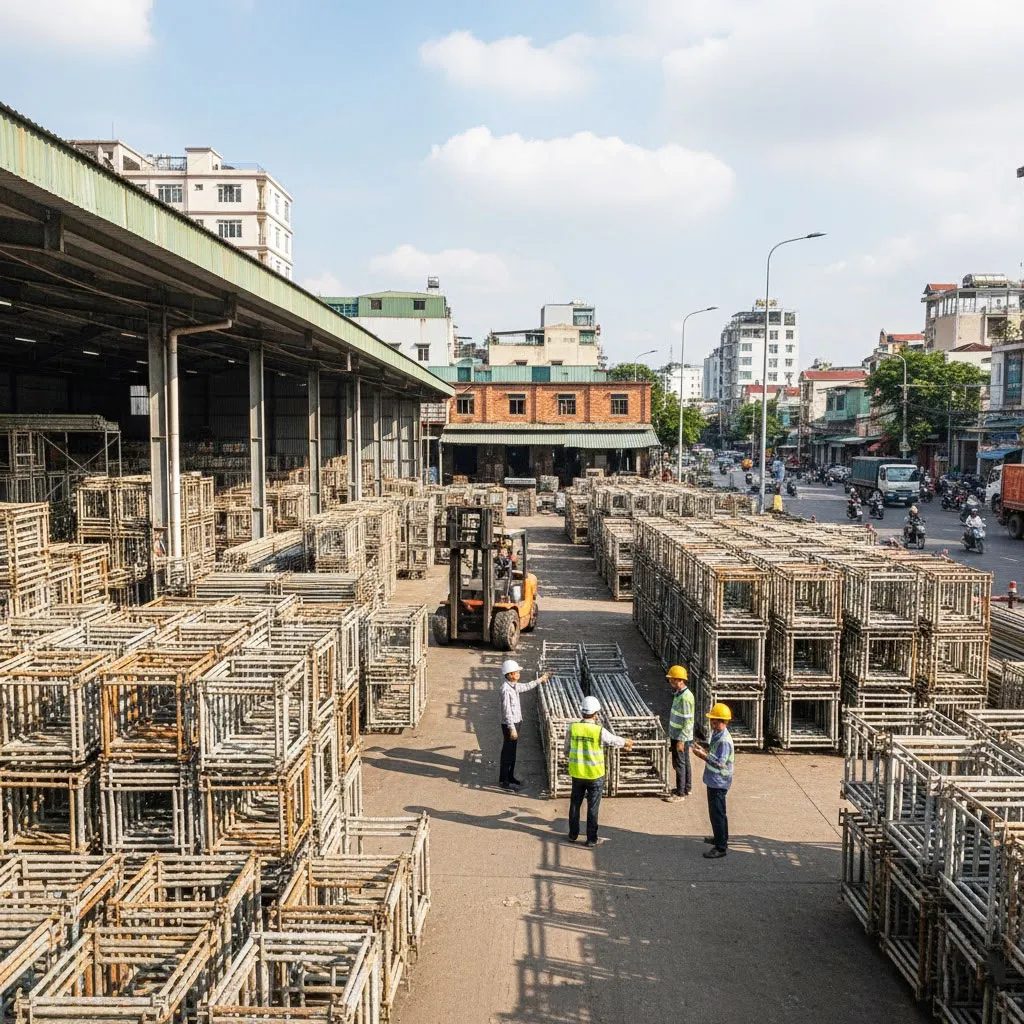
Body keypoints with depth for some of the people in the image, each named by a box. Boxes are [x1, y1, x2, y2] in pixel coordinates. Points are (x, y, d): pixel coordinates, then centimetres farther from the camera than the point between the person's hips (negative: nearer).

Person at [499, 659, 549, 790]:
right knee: (507, 753, 0)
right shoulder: (506, 689, -24)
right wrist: (512, 729, -23)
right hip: (510, 725, -9)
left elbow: (525, 687, 27)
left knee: (512, 751, 18)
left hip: (516, 722, 9)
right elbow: (507, 711, -24)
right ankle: (503, 780, 10)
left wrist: (539, 680, 35)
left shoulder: (513, 685, 5)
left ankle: (510, 776, 30)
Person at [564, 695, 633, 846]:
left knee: (575, 804, 18)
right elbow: (614, 740, 2)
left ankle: (573, 834, 27)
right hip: (595, 775, -3)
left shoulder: (572, 728, -7)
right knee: (593, 807, 8)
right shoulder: (599, 731, -17)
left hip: (577, 774, 3)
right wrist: (627, 742, 24)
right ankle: (591, 839, 14)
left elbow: (567, 751, 4)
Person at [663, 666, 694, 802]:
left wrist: (681, 740, -23)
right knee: (684, 762, 19)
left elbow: (688, 721, -24)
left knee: (679, 764, -1)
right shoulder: (679, 693, 7)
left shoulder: (685, 697, -24)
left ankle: (680, 793, 7)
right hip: (677, 735, 9)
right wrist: (672, 736, 21)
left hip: (681, 737, -9)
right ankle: (687, 788, 30)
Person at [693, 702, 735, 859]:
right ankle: (719, 837, 39)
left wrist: (703, 755, -23)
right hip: (713, 780, 10)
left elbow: (720, 763, -28)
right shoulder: (716, 734, 6)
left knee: (717, 814, -2)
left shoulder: (724, 740, -25)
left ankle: (721, 847, 5)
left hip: (719, 782, -10)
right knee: (715, 812, 23)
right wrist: (704, 750, 3)